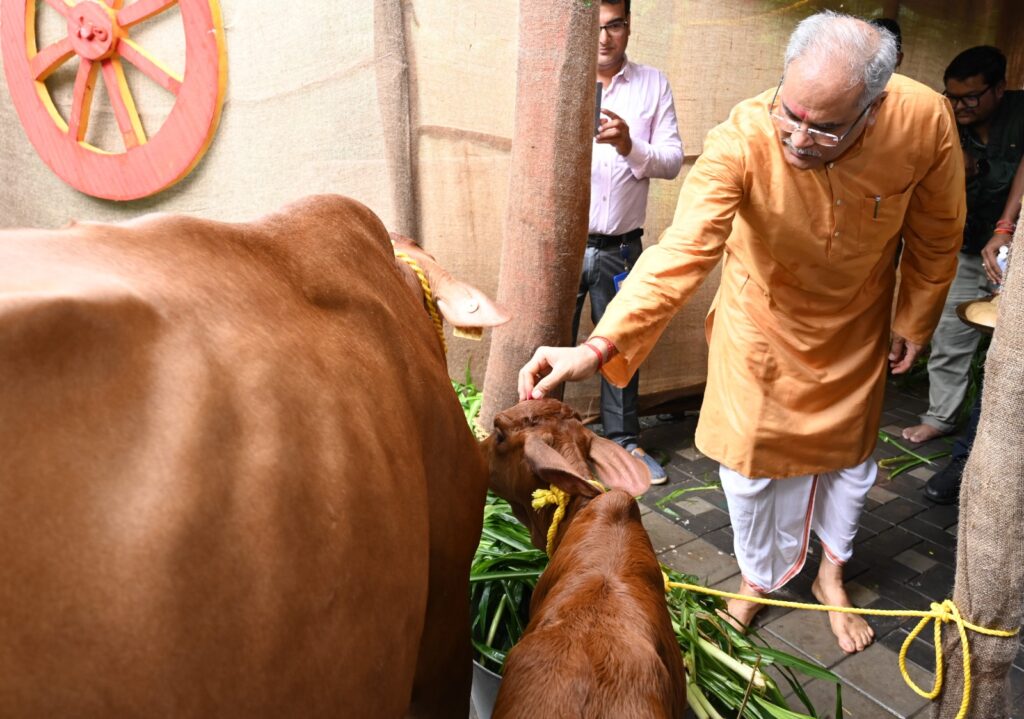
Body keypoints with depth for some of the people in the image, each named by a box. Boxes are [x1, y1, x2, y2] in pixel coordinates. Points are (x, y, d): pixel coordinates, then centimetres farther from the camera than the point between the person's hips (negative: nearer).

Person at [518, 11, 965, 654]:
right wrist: (599, 347, -56)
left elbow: (936, 236, -8)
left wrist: (914, 321, 5)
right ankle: (758, 578, 38)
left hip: (855, 324, 2)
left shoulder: (926, 123, -27)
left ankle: (832, 573, 47)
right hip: (762, 319, -1)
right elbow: (683, 251, -43)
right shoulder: (742, 140, -35)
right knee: (749, 463, 7)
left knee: (849, 457, 17)